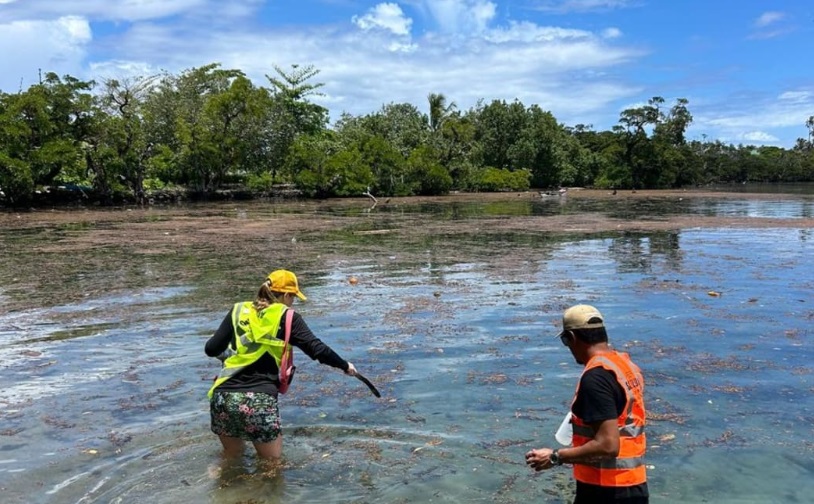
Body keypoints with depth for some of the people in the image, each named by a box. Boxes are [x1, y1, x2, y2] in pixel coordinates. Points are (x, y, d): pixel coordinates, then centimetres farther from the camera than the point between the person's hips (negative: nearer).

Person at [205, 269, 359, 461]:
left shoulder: (239, 310, 11)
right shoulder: (287, 317, 3)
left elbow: (211, 349, 11)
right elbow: (317, 349, -2)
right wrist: (345, 366, 13)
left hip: (223, 397, 4)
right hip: (260, 401, -4)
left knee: (232, 458, 26)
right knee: (272, 461, 17)